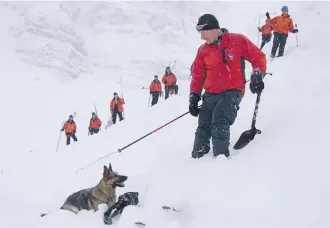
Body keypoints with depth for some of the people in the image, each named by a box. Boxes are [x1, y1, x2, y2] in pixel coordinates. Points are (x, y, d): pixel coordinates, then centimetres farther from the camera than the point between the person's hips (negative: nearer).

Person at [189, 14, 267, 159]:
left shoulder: (238, 41, -2)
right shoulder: (203, 50, 9)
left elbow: (258, 57, 4)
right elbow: (198, 75, 15)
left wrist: (257, 75, -9)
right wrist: (194, 96, 7)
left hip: (232, 92, -4)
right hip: (211, 94, 5)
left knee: (220, 123, -24)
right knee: (203, 127, -3)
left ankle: (221, 156, -20)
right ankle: (197, 157, 5)